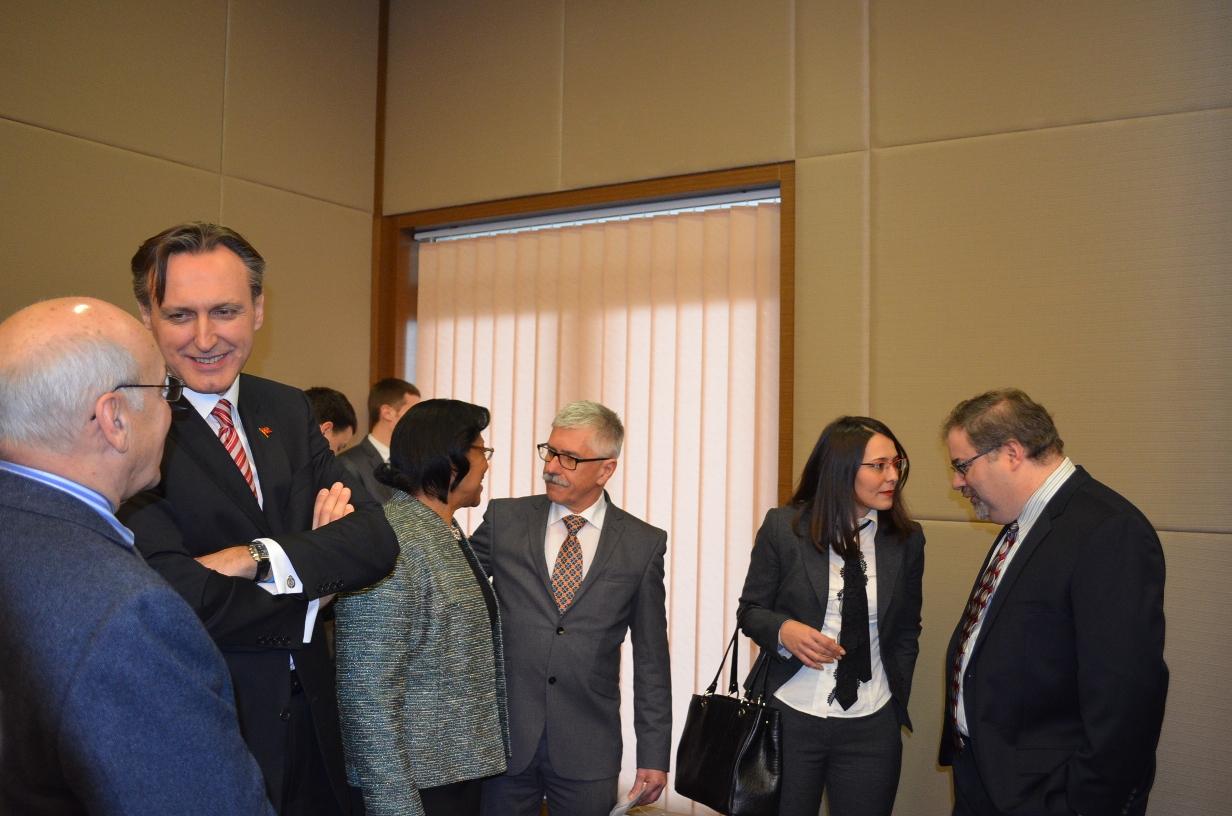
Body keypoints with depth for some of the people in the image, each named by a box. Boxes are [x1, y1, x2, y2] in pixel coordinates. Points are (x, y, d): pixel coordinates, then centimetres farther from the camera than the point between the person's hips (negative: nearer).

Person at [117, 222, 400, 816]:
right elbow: (178, 600, -25)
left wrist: (259, 558, -21)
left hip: (310, 719, 6)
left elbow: (376, 540, -5)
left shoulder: (288, 410, 4)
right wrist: (313, 596, -10)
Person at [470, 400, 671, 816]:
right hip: (503, 738, 1)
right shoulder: (505, 519, 1)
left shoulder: (643, 544, -1)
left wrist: (654, 755, 2)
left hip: (587, 750, -1)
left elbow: (650, 658, 2)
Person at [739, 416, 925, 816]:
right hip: (790, 718, -2)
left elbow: (906, 629, 11)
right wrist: (784, 630, -19)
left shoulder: (907, 539, 0)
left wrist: (898, 700, 7)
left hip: (873, 727, 2)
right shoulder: (784, 527, -8)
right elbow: (751, 610, 0)